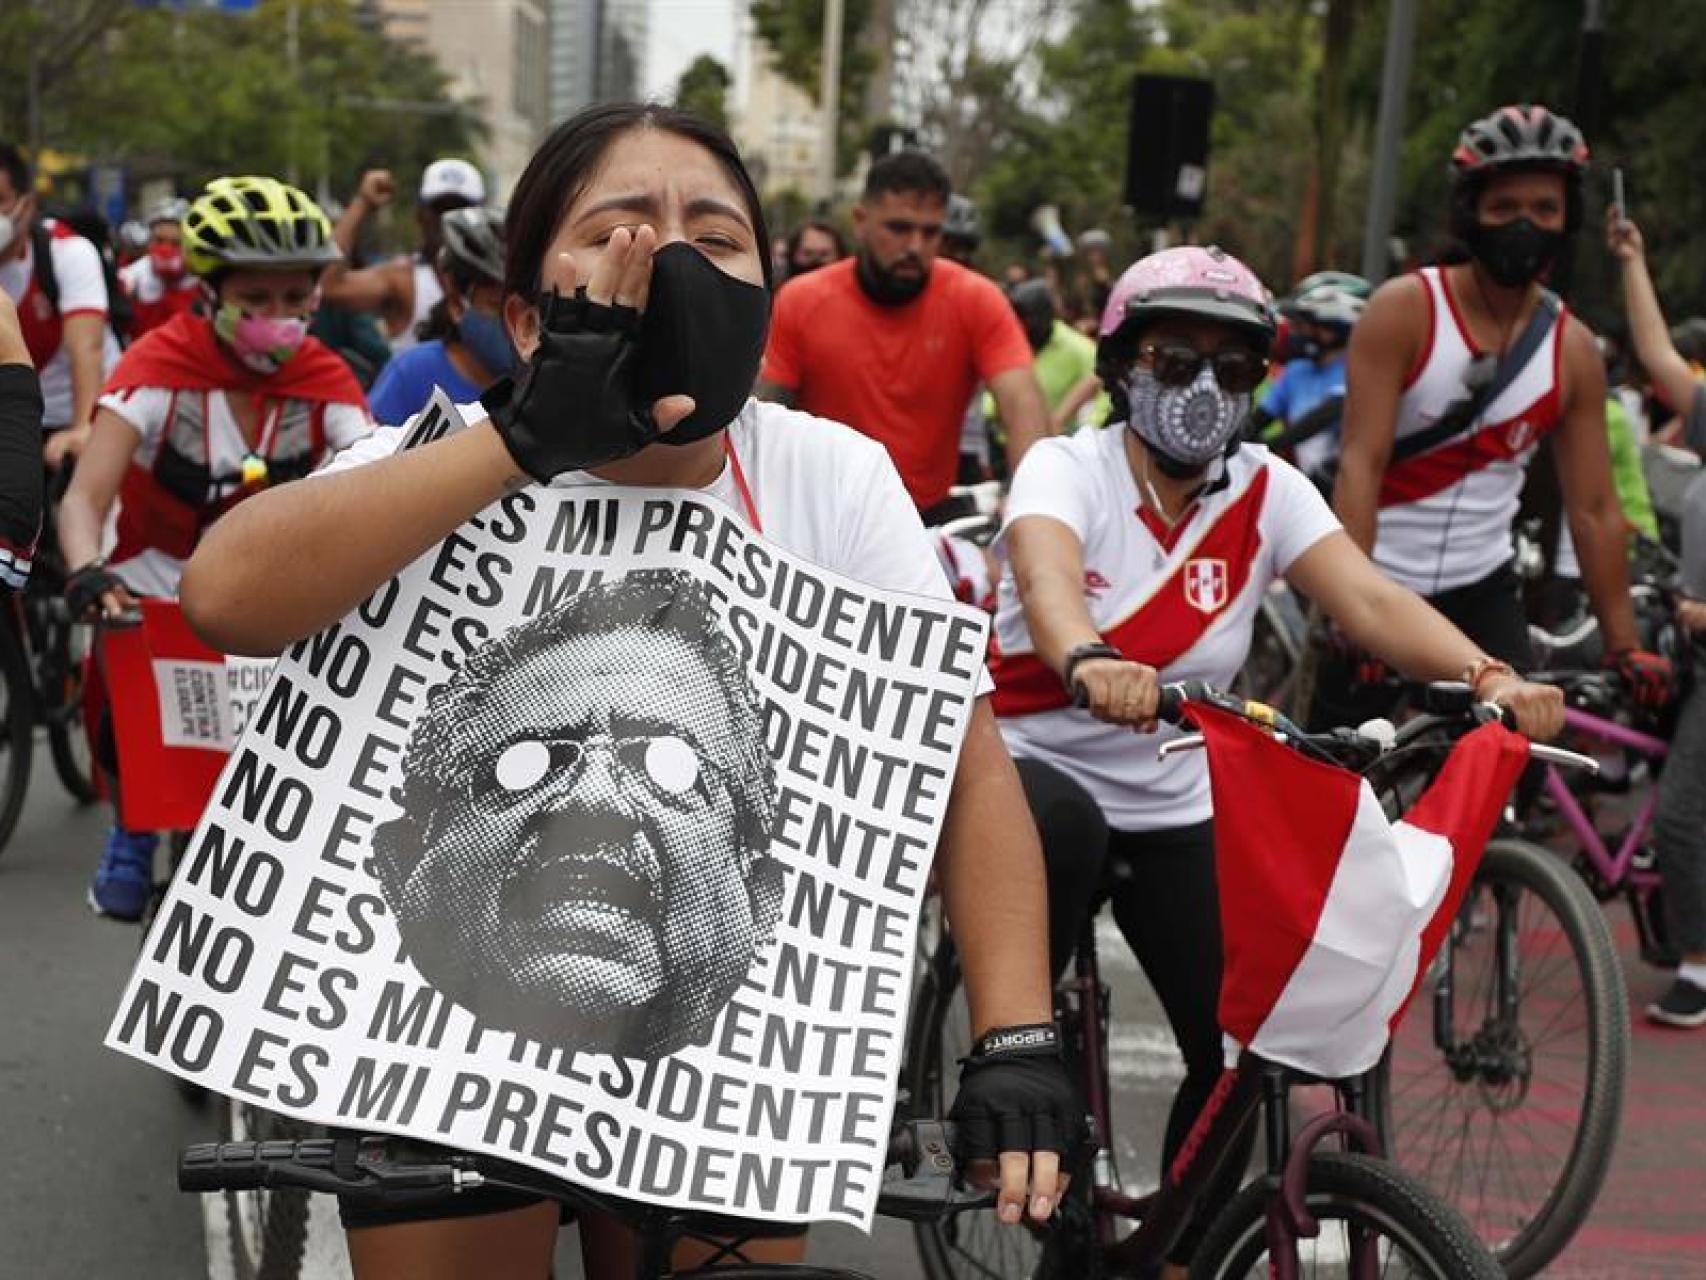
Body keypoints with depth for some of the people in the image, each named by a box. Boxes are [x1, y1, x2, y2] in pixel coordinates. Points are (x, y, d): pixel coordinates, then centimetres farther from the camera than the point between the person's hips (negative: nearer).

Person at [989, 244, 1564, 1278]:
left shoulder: (1266, 490, -4)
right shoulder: (1067, 468, -14)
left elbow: (1368, 598, -19)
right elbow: (1046, 573, -36)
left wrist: (1486, 675, -38)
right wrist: (1087, 660, -59)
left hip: (1176, 811, 4)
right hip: (1034, 766, -4)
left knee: (1247, 1048, -4)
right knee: (1061, 827, -39)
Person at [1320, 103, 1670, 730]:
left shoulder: (1574, 350, -1)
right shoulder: (1404, 310, -11)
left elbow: (1594, 510, 1)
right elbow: (1360, 465, -19)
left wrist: (1625, 647, -2)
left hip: (1481, 590, 3)